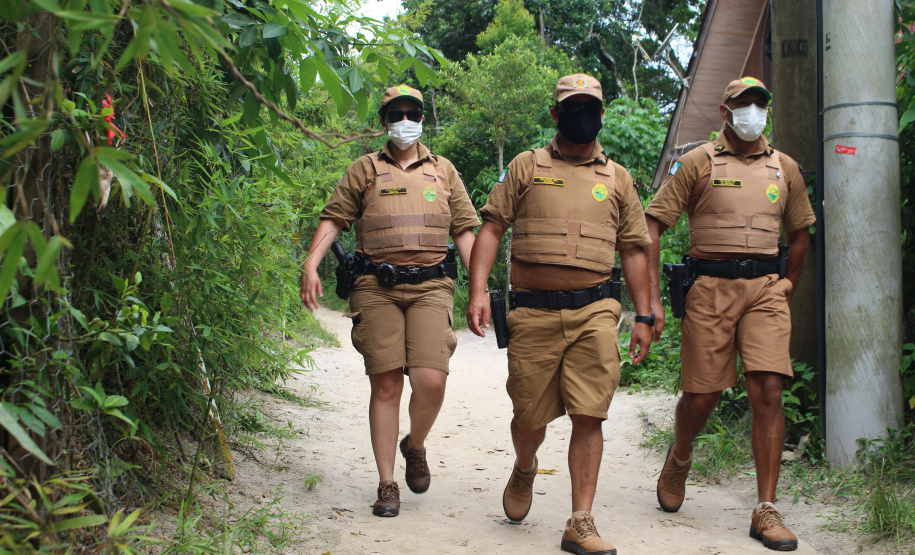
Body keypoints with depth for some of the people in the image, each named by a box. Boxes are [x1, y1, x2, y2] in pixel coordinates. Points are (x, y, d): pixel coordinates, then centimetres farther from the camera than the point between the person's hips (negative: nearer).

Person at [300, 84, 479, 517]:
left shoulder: (443, 171, 17)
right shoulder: (365, 169, 12)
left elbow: (464, 230, 15)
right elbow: (333, 219, 8)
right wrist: (311, 264, -7)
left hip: (430, 286, 1)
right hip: (377, 287, 0)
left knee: (431, 380, -14)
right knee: (385, 385, -1)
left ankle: (415, 446, 18)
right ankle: (387, 484, 9)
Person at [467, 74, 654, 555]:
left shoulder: (617, 179, 14)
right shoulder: (527, 167, 9)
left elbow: (633, 251, 16)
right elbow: (491, 228, 4)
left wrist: (643, 317, 10)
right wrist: (477, 292, -8)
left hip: (594, 311, 1)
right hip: (533, 312, -1)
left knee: (589, 416, -6)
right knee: (531, 414, 7)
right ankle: (524, 471, 40)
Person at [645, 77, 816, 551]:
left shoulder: (785, 169, 14)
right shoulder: (697, 163, 2)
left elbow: (799, 233, 25)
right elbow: (651, 226, -2)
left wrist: (786, 290, 18)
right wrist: (652, 299, -9)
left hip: (766, 287, 2)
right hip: (710, 287, -2)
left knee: (767, 391, -9)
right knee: (701, 395, 2)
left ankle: (766, 511, -3)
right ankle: (679, 459, 35)